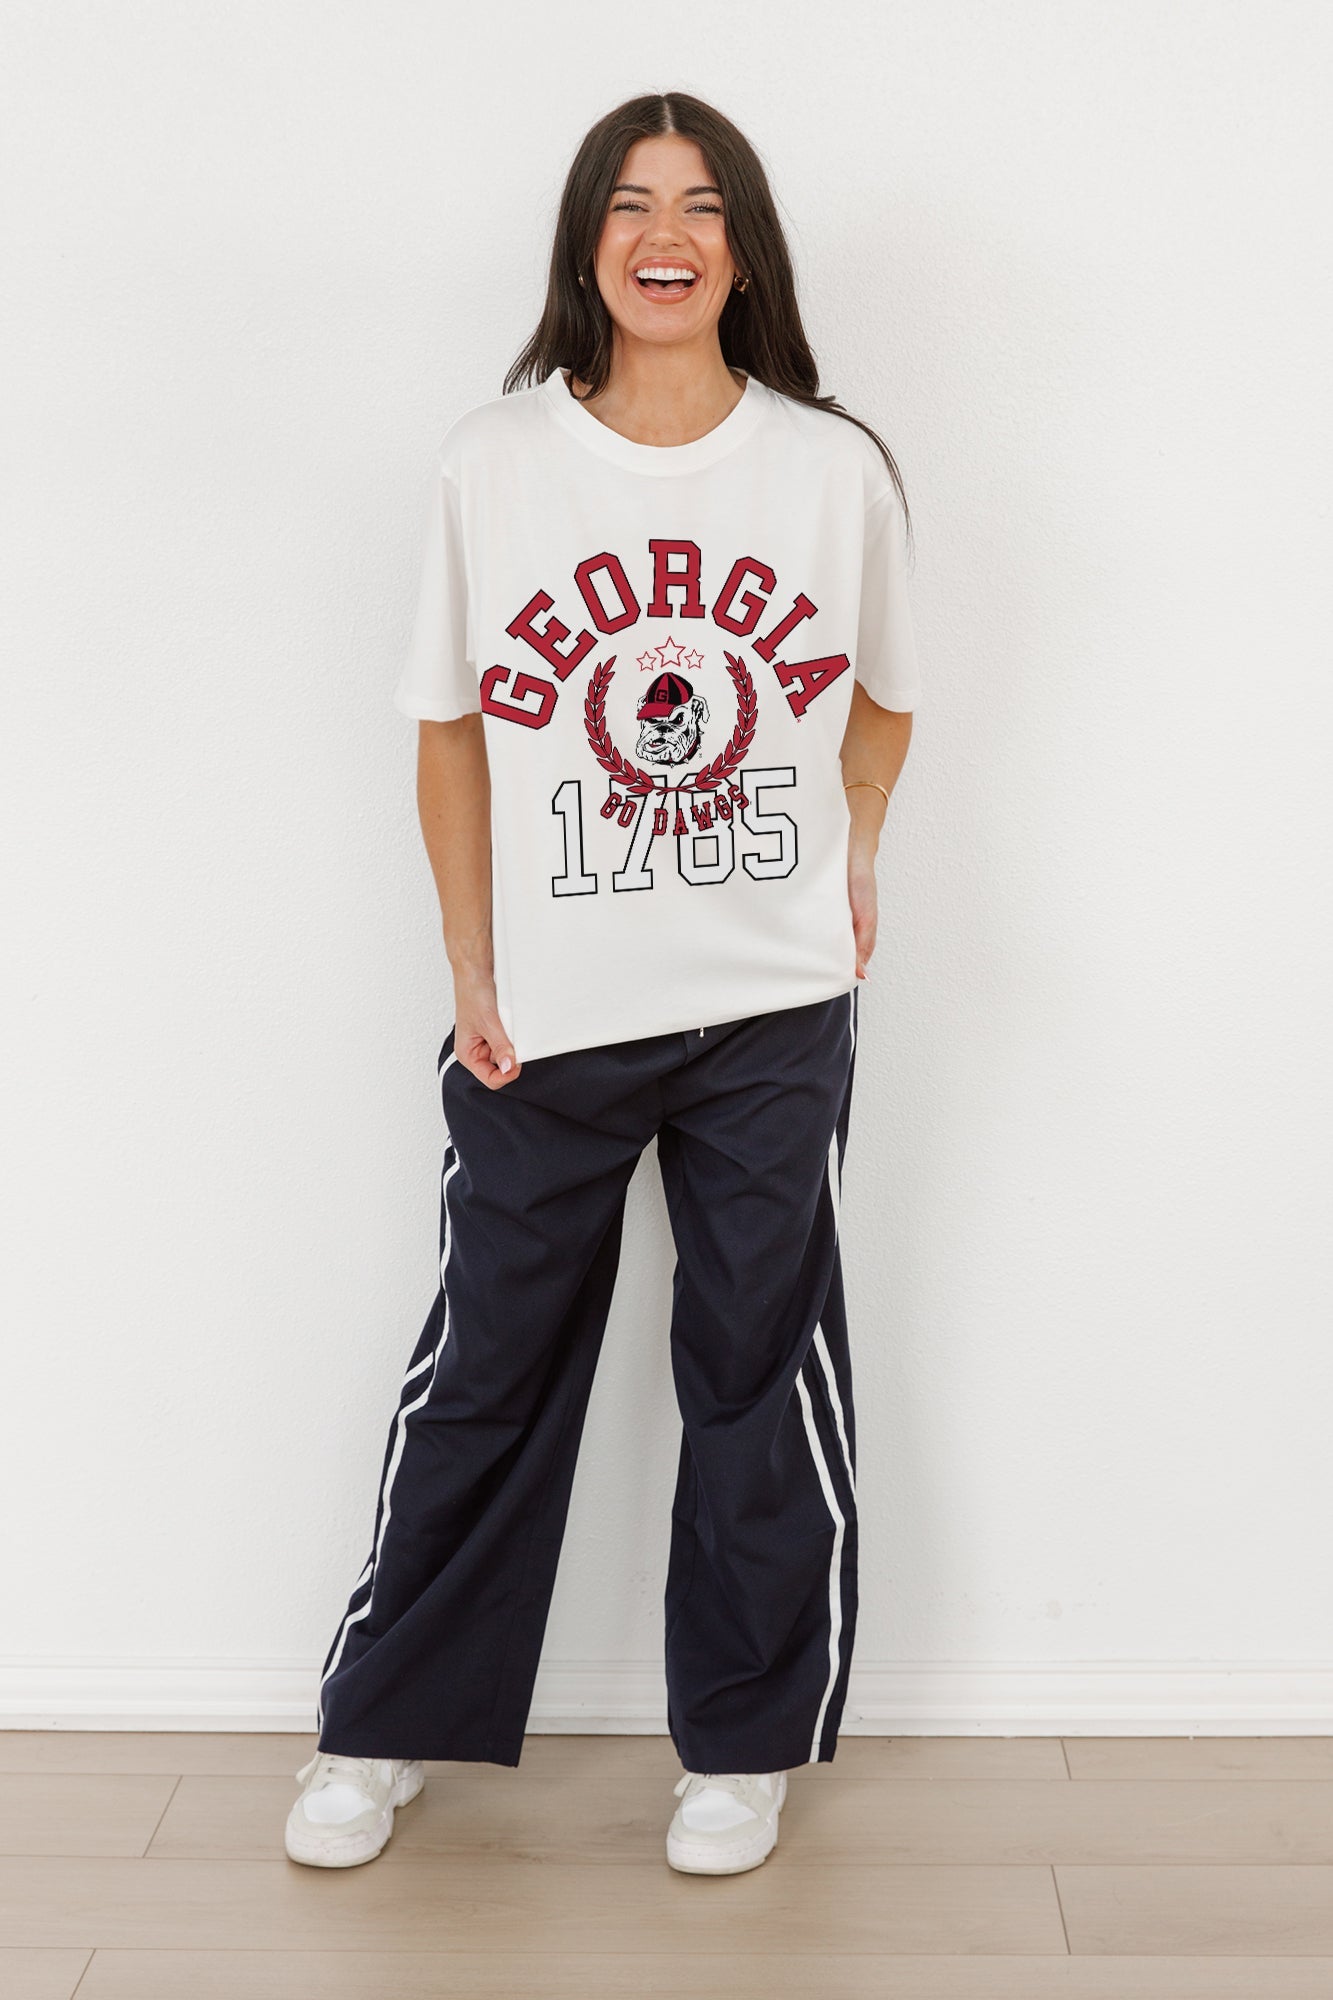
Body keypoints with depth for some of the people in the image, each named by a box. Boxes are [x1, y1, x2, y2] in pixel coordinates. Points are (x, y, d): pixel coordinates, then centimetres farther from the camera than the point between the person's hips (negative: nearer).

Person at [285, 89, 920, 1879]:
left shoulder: (836, 470, -2)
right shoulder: (492, 465, -3)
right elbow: (450, 730, 2)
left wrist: (849, 857, 3)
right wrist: (471, 973, 0)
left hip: (775, 1014, 1)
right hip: (548, 1016, 0)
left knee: (762, 1379, 12)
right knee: (485, 1375, 12)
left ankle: (745, 1744, 31)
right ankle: (388, 1728, 31)